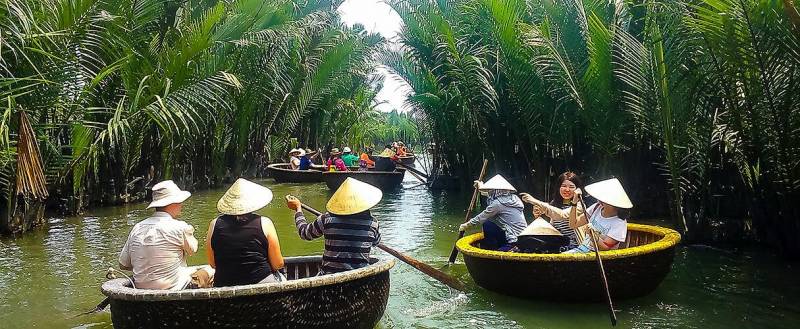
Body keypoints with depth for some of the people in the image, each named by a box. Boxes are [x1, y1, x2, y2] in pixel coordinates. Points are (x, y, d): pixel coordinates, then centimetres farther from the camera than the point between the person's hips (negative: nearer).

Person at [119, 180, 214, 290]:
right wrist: (190, 234, 23)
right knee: (208, 271, 13)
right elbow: (192, 250, 4)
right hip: (172, 288, -7)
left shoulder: (137, 228, 1)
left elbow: (123, 265, 8)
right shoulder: (179, 227, -15)